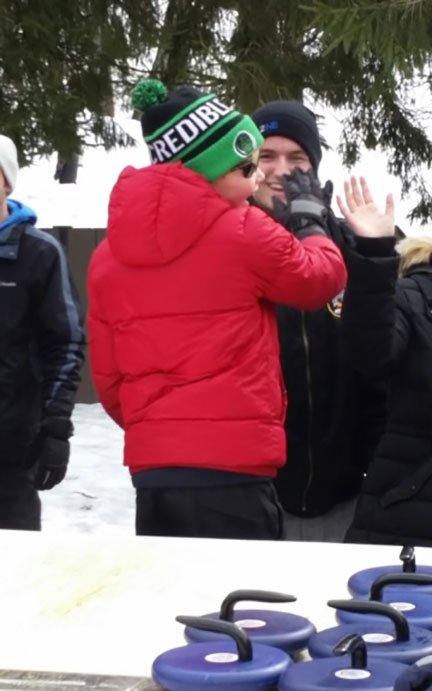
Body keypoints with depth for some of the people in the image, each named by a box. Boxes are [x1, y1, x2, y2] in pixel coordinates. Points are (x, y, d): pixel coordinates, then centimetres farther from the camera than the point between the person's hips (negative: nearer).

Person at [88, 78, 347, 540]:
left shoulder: (109, 253, 8)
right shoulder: (243, 233, -9)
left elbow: (108, 373, 13)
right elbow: (322, 278, 7)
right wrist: (310, 220, 24)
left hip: (152, 467, 6)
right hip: (230, 467, -6)